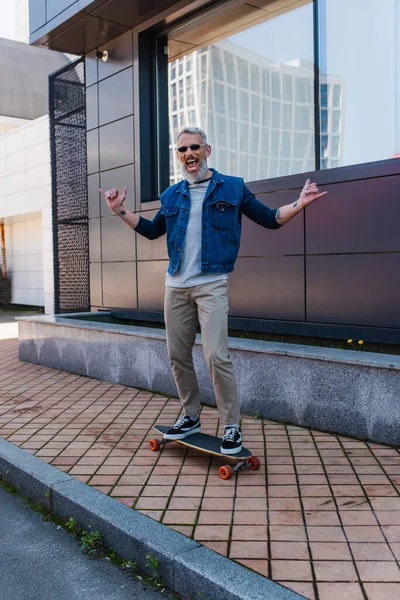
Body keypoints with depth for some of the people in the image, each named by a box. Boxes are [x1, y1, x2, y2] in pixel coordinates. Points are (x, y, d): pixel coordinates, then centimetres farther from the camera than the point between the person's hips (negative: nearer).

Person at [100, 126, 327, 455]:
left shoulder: (233, 187, 4)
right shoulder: (172, 195, 14)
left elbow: (270, 219, 5)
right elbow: (152, 230, 26)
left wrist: (298, 205, -13)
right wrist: (120, 210, 16)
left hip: (212, 284, -5)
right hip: (175, 285, 5)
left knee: (217, 356, -12)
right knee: (178, 355, 9)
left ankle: (232, 427, 3)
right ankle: (191, 417, 27)